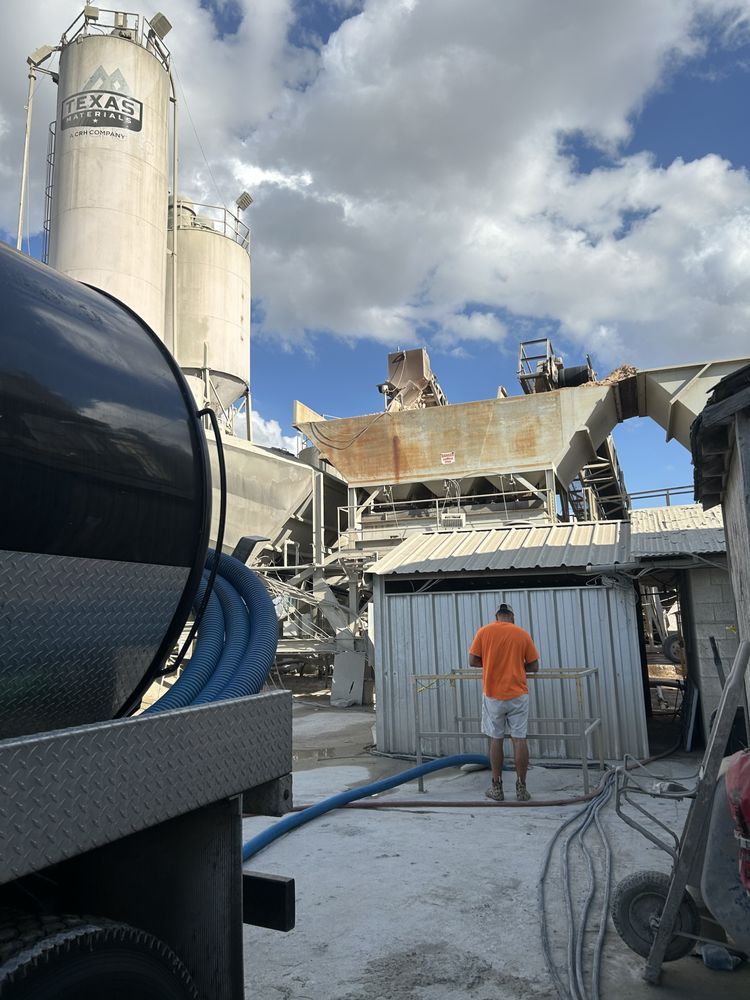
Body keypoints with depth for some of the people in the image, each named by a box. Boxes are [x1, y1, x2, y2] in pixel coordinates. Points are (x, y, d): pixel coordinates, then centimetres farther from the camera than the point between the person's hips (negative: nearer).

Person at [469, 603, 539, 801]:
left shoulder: (484, 632, -1)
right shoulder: (523, 634, 1)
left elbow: (472, 661, -1)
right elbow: (534, 667, 4)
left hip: (493, 695, 0)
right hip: (518, 695, 0)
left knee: (495, 740, 8)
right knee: (519, 739, 5)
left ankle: (497, 787, 15)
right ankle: (521, 789, 9)